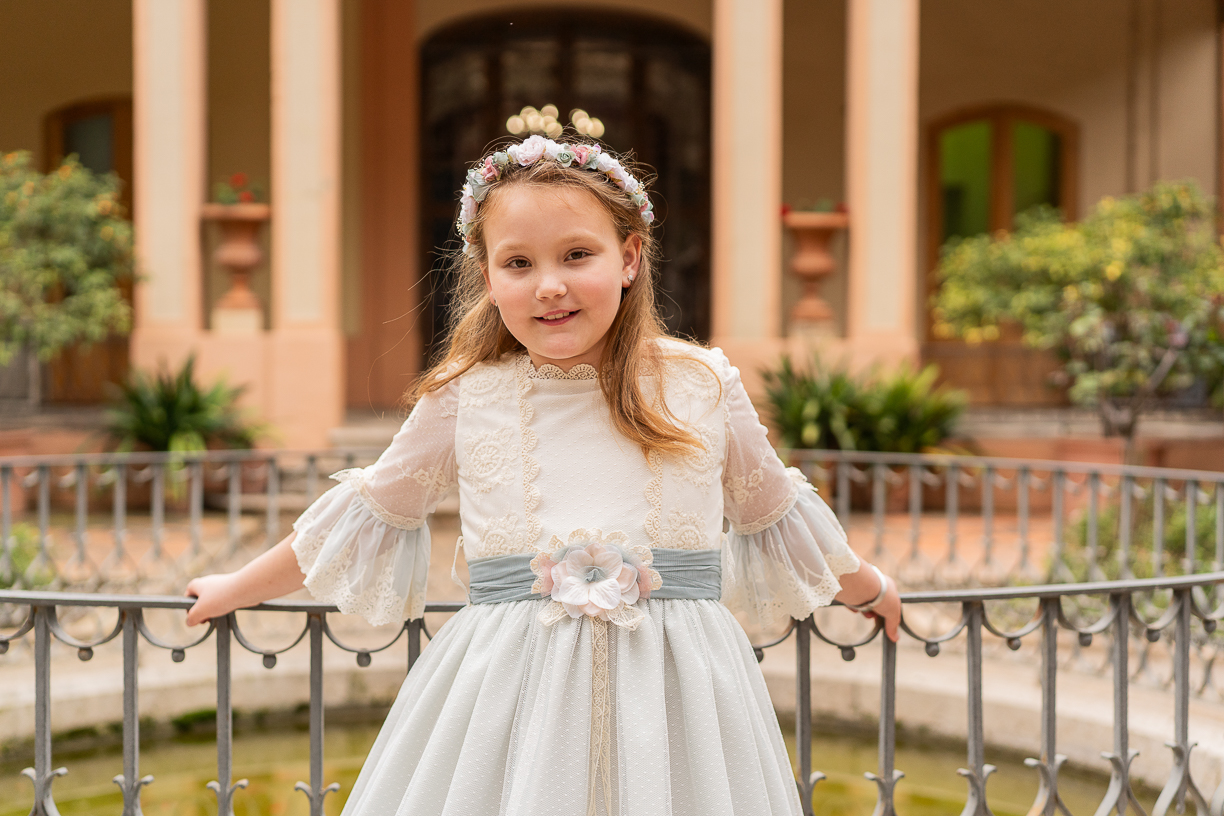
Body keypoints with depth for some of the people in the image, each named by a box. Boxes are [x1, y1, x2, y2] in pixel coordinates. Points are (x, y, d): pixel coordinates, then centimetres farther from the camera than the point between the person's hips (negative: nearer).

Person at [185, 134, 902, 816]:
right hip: (510, 695, 0)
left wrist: (866, 587, 31)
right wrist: (238, 589, 23)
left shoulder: (703, 386, 1)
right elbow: (373, 508, 15)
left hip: (673, 693, 1)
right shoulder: (467, 398, 1)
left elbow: (773, 511, 18)